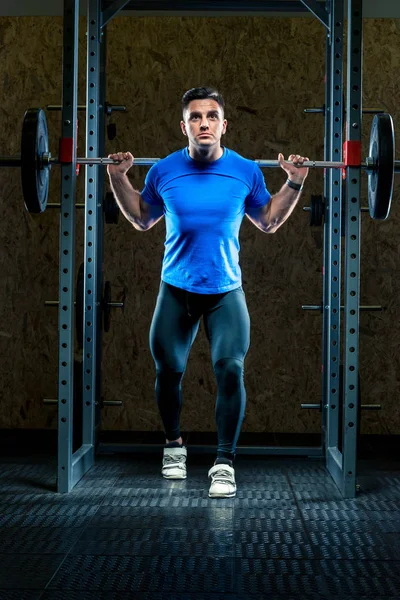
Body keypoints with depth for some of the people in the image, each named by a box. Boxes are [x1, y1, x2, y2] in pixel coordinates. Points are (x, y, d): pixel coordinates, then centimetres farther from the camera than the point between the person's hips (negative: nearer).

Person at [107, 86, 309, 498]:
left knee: (230, 371, -14)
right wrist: (118, 179, 4)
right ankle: (174, 445, 35)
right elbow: (142, 220, 14)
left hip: (226, 290, -1)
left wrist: (294, 184, 2)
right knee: (168, 370, 10)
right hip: (176, 289, 1)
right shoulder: (163, 171, -3)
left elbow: (268, 222, 12)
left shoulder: (246, 171, -4)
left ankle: (225, 463, -4)